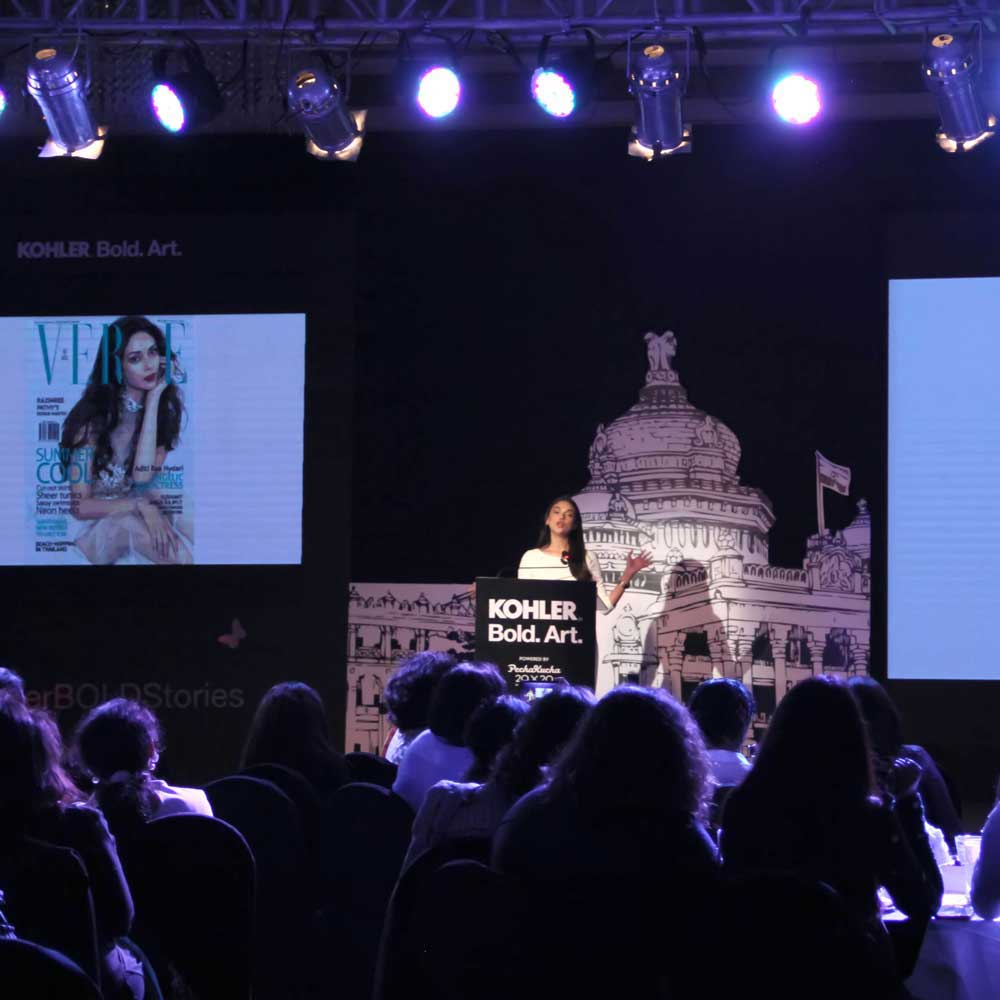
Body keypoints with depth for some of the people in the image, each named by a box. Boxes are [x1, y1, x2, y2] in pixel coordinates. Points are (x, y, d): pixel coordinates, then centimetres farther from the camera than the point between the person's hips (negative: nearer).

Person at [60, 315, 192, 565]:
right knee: (131, 523, -35)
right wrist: (141, 506, -30)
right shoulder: (94, 417, -14)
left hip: (142, 516, 4)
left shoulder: (165, 407, -1)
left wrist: (153, 399, -17)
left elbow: (143, 476, -19)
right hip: (97, 527, -3)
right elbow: (80, 506, -15)